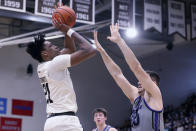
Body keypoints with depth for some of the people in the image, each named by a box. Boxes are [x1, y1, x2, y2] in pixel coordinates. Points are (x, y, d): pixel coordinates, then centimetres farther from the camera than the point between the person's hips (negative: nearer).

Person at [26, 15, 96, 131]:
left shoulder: (43, 67, 17)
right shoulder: (55, 63, -9)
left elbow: (70, 49, 29)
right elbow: (89, 50, -14)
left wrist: (65, 29, 17)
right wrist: (69, 30, -3)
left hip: (52, 121, 10)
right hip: (65, 121, -10)